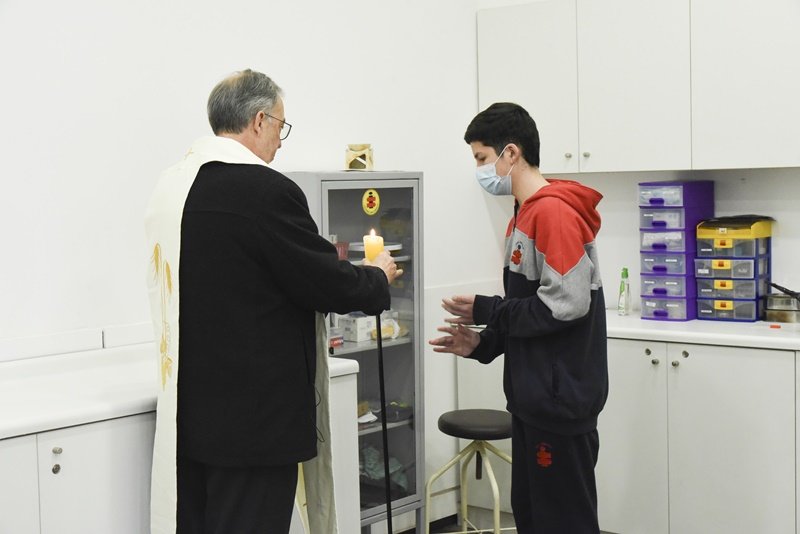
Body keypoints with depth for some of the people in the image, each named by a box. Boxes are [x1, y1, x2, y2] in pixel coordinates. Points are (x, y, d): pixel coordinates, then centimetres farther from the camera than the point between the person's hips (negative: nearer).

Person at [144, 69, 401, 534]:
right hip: (254, 410, -8)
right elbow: (325, 281, -14)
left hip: (188, 406, 8)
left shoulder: (171, 185, 6)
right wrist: (379, 277, 6)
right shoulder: (268, 190, -18)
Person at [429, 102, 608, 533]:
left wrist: (487, 311, -12)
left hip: (560, 398, -10)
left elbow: (567, 304, -22)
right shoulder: (524, 216, 15)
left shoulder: (553, 211, -16)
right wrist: (483, 343, 6)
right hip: (533, 397, 10)